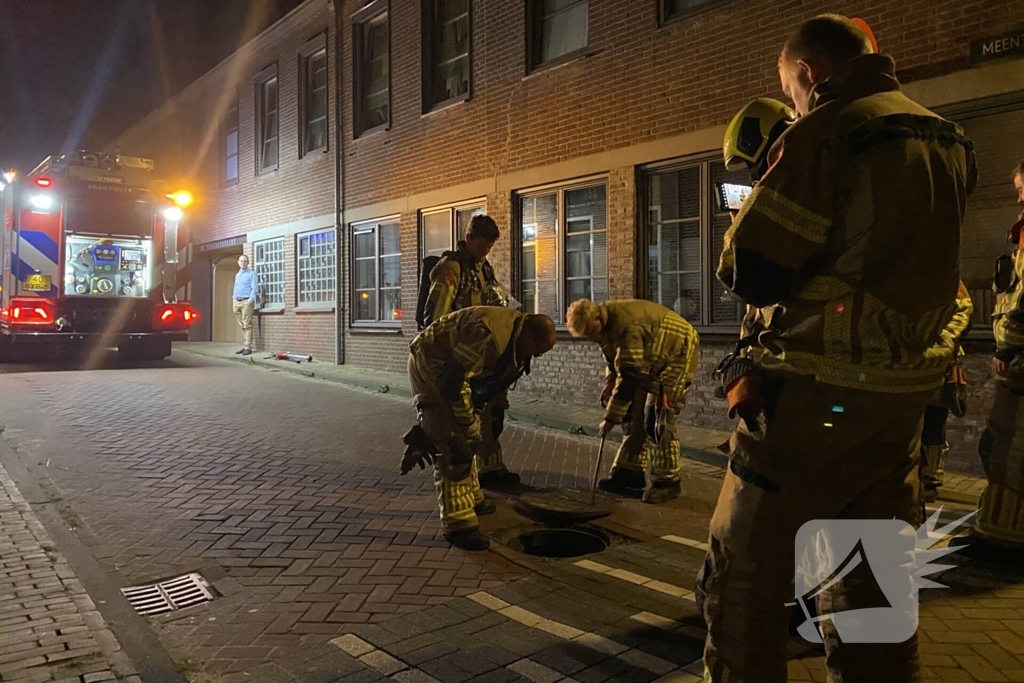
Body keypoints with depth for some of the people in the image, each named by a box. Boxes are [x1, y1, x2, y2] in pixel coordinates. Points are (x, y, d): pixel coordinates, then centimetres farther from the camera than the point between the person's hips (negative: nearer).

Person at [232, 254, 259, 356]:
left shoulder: (252, 274, 0)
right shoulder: (237, 275, 21)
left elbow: (255, 289, -8)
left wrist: (250, 301, -17)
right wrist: (233, 301, 14)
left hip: (246, 302, -7)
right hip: (237, 302, 7)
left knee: (247, 325, -9)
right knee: (242, 326, 8)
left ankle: (248, 347, -9)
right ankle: (245, 346, 12)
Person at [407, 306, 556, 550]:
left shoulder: (514, 339, 1)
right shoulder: (491, 335, -31)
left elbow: (493, 382, 11)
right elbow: (454, 380, -31)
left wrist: (474, 416, 5)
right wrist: (468, 422, -19)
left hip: (450, 368, 10)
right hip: (430, 365, -10)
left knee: (468, 438, 18)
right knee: (453, 443, -15)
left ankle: (471, 498, 35)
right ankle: (457, 523, -11)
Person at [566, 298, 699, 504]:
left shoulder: (627, 326, -35)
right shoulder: (606, 324, -5)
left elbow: (629, 377, -34)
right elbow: (615, 363, 10)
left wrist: (611, 417, -29)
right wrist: (609, 389, -5)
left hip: (677, 354, -9)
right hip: (652, 359, 9)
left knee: (657, 419, -14)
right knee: (634, 414, 5)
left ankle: (667, 481, -4)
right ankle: (630, 472, 12)